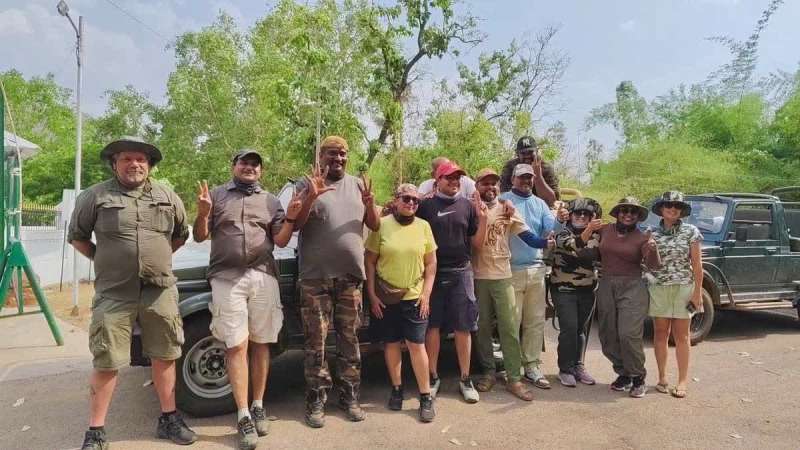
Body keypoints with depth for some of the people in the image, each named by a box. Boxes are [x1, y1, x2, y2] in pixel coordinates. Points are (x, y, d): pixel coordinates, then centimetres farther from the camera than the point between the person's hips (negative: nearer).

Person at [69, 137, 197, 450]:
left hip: (160, 291, 3)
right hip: (114, 294, -2)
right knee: (106, 363, 1)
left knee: (164, 356, 10)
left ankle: (169, 420, 24)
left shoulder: (167, 196, 8)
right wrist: (103, 260, 6)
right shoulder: (95, 196, 0)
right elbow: (76, 236, 11)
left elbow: (181, 233, 20)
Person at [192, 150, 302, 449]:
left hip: (263, 277, 2)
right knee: (236, 346, -5)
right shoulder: (217, 195, 11)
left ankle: (258, 407, 17)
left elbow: (281, 241, 7)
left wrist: (291, 218, -10)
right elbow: (199, 237, 9)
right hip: (227, 279, -1)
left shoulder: (271, 201, 14)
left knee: (260, 344, 5)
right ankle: (243, 417, -1)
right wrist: (202, 214, -11)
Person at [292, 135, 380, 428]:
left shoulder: (357, 185, 13)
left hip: (351, 276, 3)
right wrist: (312, 196, -21)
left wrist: (370, 204, -9)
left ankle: (350, 397, 20)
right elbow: (294, 225, -6)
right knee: (316, 341, 2)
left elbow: (375, 226, 12)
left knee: (349, 339, 10)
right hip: (315, 277, -3)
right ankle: (316, 401, 13)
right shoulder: (307, 184, 3)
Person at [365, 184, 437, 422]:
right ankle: (397, 389, 27)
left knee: (416, 345, 0)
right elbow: (369, 262, 0)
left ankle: (426, 396, 11)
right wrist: (372, 295, -4)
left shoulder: (423, 226, 2)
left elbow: (431, 264, 6)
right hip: (385, 298, 0)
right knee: (391, 343, 10)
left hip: (414, 297, 0)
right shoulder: (381, 225, -3)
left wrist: (426, 294, -2)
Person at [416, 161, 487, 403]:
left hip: (461, 272, 2)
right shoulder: (426, 205, 2)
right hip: (433, 272, -1)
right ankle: (433, 377, 20)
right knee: (433, 326, 6)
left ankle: (465, 379, 17)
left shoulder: (468, 206, 9)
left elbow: (477, 243, 7)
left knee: (463, 327, 5)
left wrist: (483, 218, -7)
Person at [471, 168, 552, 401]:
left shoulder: (507, 210, 4)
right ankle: (488, 372, 24)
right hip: (478, 277, 0)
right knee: (483, 327, 10)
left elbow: (529, 238, -4)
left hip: (503, 276, 1)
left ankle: (514, 378, 6)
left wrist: (547, 241, -20)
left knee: (510, 327, -1)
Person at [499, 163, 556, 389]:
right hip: (511, 270, -5)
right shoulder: (503, 200, -1)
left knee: (536, 321, 10)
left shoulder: (540, 204, 14)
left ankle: (532, 366, 21)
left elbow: (551, 229, 1)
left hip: (537, 270, 5)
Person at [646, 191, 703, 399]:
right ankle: (662, 378, 17)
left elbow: (696, 264, -1)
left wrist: (697, 291, -4)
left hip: (683, 288, -1)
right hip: (658, 288, 1)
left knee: (681, 336, 4)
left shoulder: (691, 231, 0)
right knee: (660, 333, 7)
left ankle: (683, 381, 13)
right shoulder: (651, 233, 4)